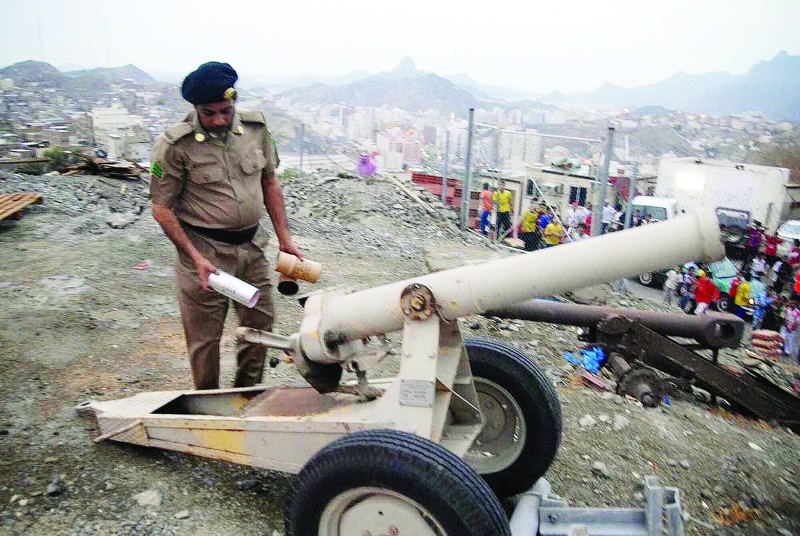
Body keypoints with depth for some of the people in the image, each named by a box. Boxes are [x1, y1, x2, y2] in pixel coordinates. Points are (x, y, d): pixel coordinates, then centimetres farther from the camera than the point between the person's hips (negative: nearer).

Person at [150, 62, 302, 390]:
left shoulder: (256, 128, 0)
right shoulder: (175, 145, -14)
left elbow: (269, 183, 9)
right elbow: (161, 208, -8)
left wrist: (284, 238, 5)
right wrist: (196, 258, -16)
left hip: (252, 247, 5)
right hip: (205, 251, -4)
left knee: (261, 322, 15)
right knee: (204, 338, 7)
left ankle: (248, 394, 38)